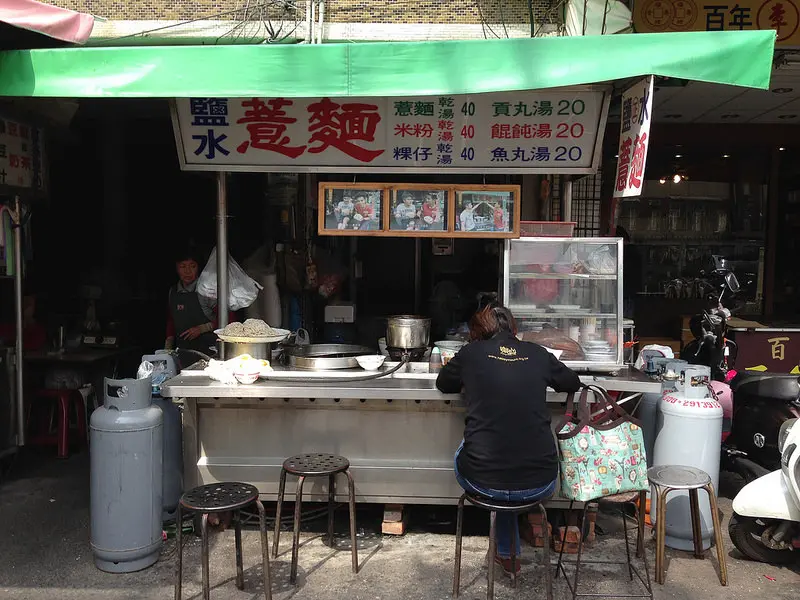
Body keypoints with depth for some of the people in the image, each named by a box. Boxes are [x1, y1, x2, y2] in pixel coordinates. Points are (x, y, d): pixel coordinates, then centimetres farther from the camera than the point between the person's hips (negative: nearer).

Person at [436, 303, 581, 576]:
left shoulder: (471, 353, 1)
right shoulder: (537, 354, 6)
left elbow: (443, 384, 21)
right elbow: (573, 383, 25)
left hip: (482, 482, -1)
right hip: (540, 485, 2)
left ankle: (508, 554, 46)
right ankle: (507, 553, 46)